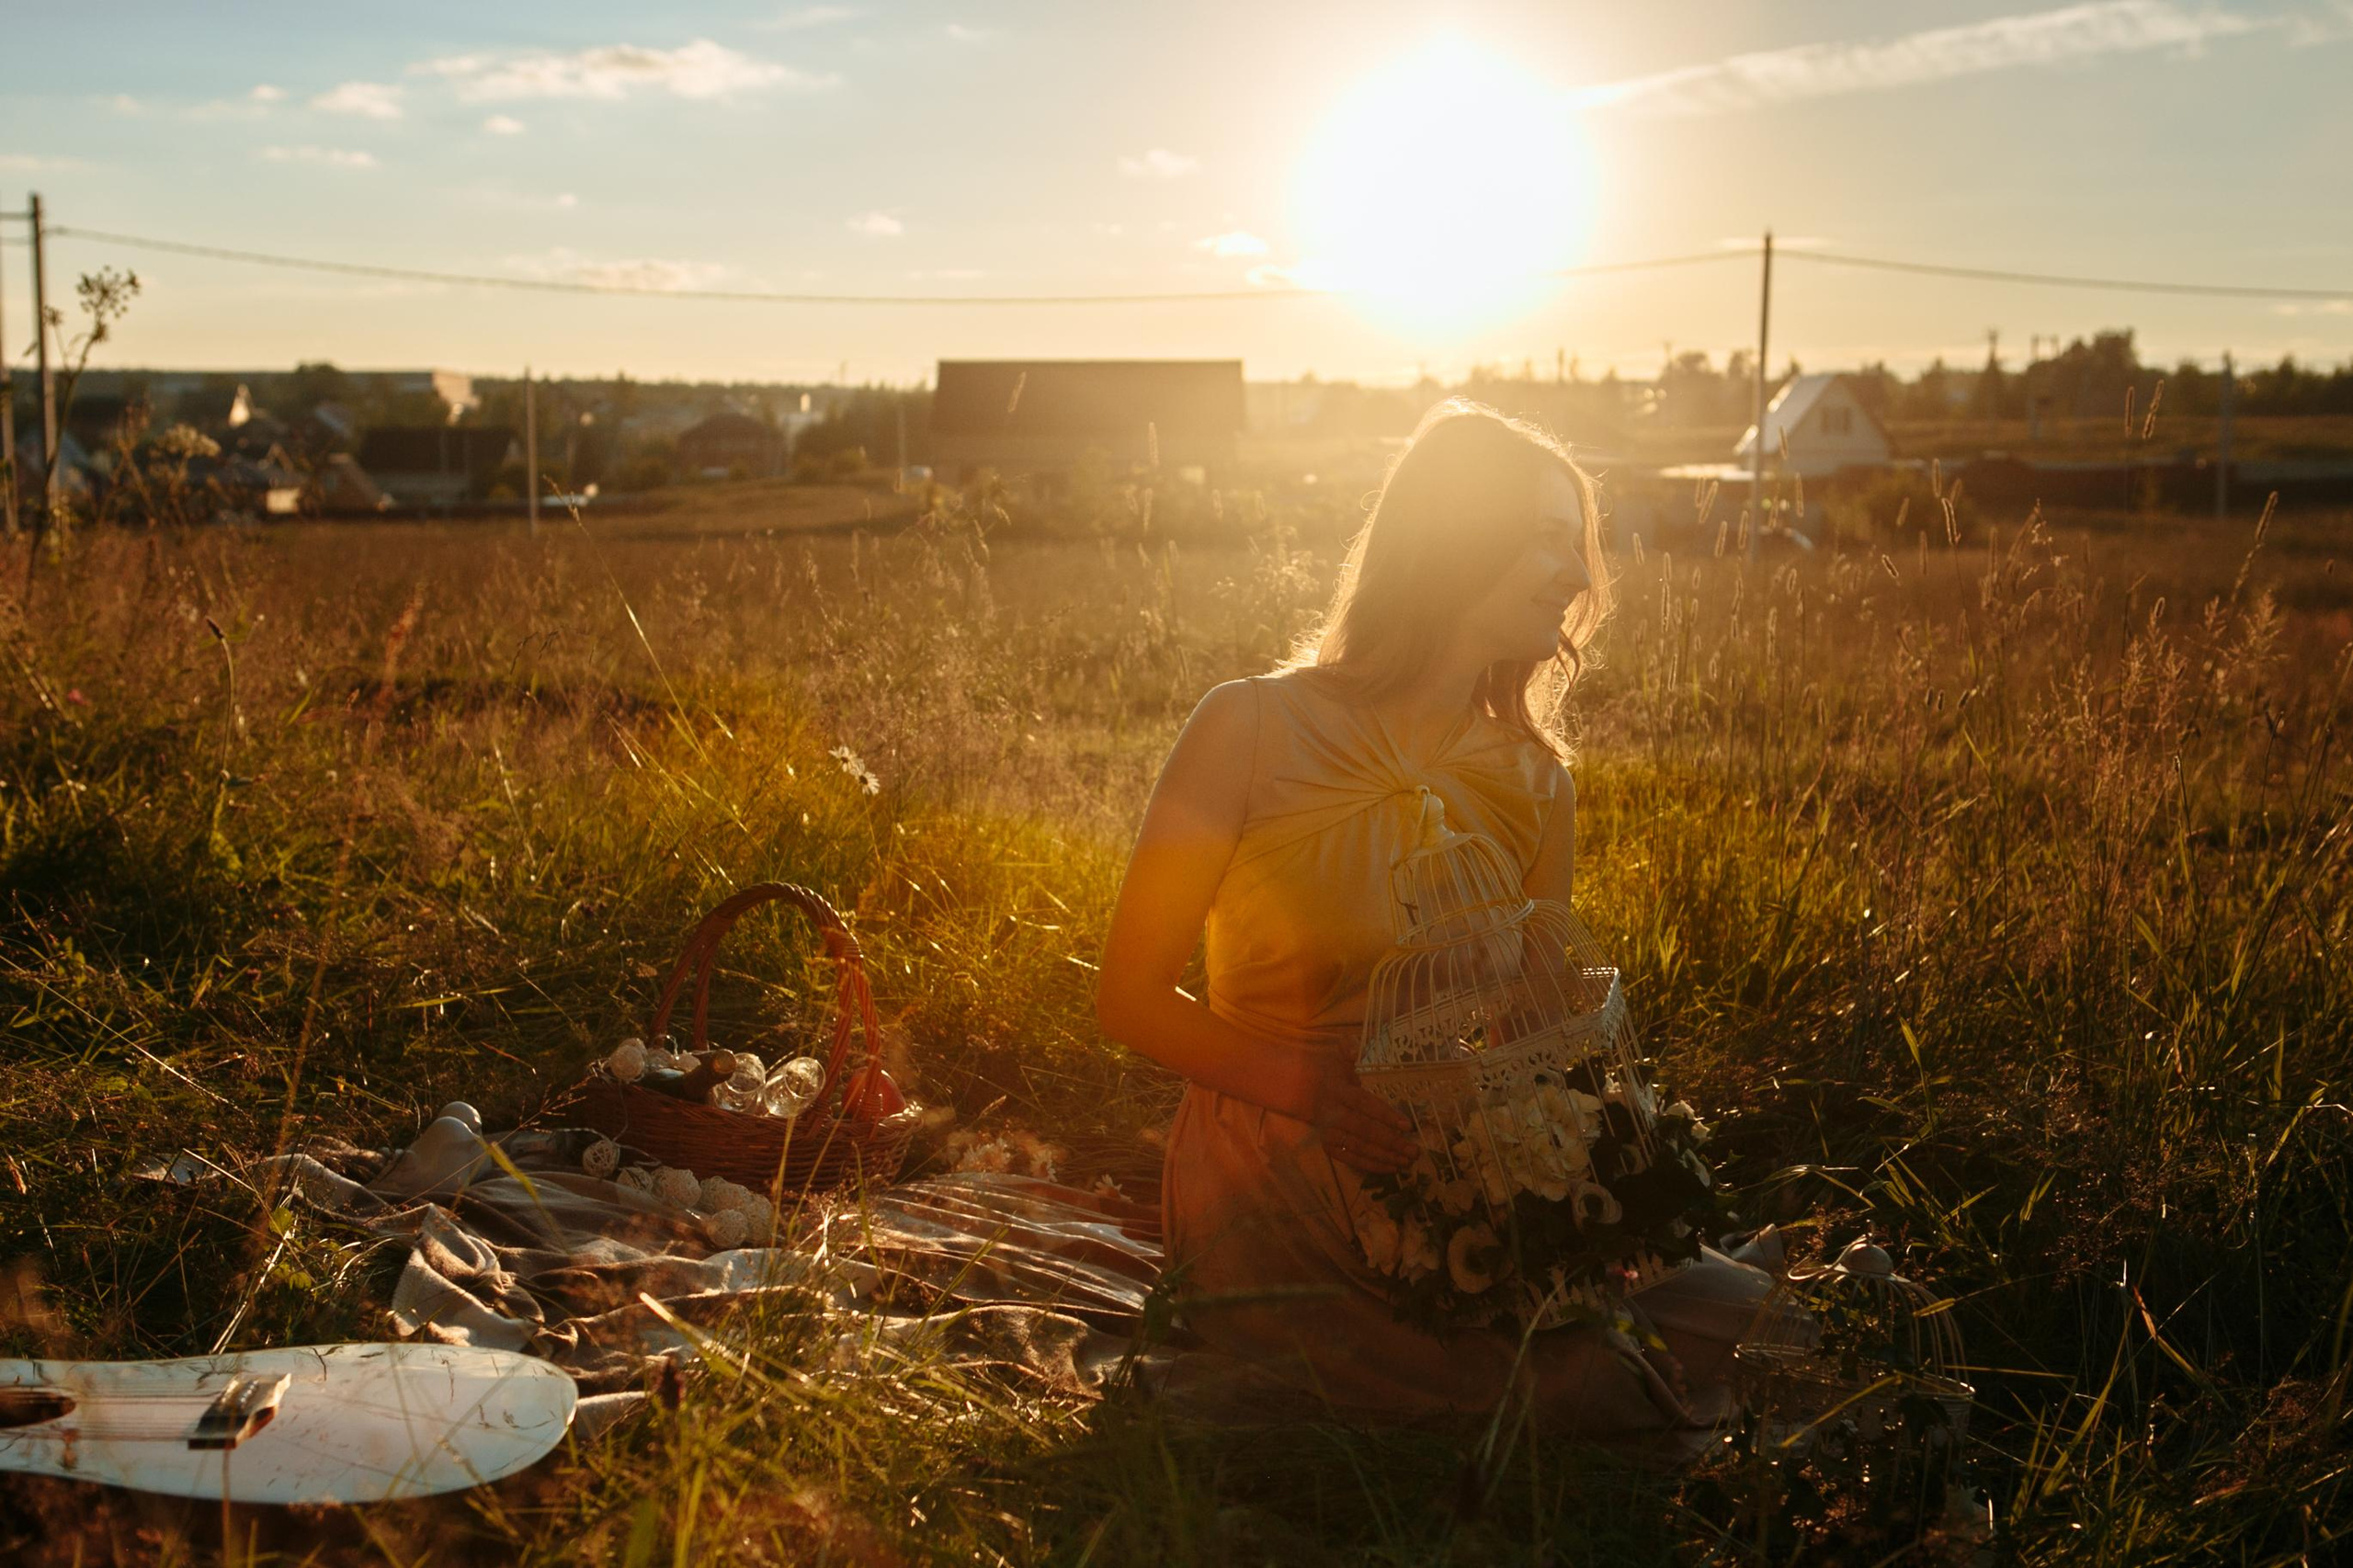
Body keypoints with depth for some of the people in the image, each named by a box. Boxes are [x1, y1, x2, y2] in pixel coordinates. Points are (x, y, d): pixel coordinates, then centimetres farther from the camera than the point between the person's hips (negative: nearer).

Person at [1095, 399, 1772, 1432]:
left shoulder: (1533, 785, 6)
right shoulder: (1255, 729, -7)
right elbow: (1131, 998, -7)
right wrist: (1311, 1086, -24)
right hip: (1273, 1204, -5)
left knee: (1748, 1324, -13)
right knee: (1598, 1388, -24)